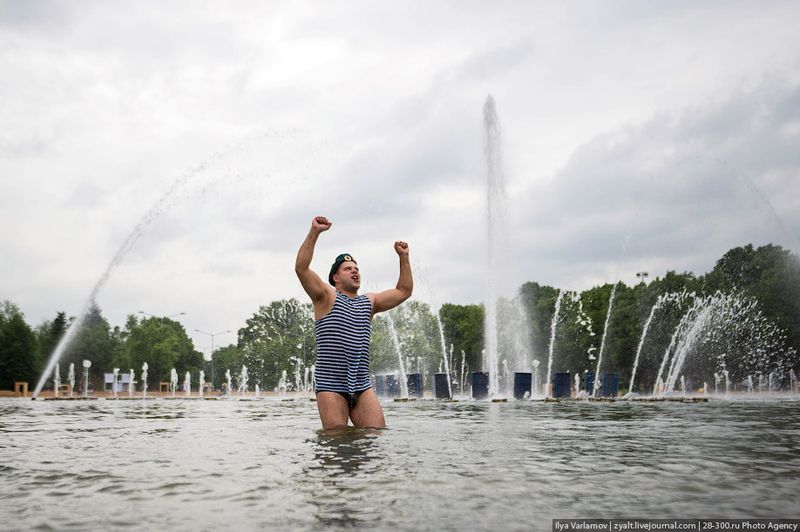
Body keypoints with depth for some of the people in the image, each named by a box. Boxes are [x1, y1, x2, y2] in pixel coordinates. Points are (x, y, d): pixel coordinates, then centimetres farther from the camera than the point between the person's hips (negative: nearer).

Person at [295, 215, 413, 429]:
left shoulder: (369, 302, 19)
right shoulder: (327, 297, 3)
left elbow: (404, 290, 23)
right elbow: (301, 268, -11)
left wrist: (403, 257, 15)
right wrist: (314, 232, -18)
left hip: (362, 386, 5)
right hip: (330, 386, -4)